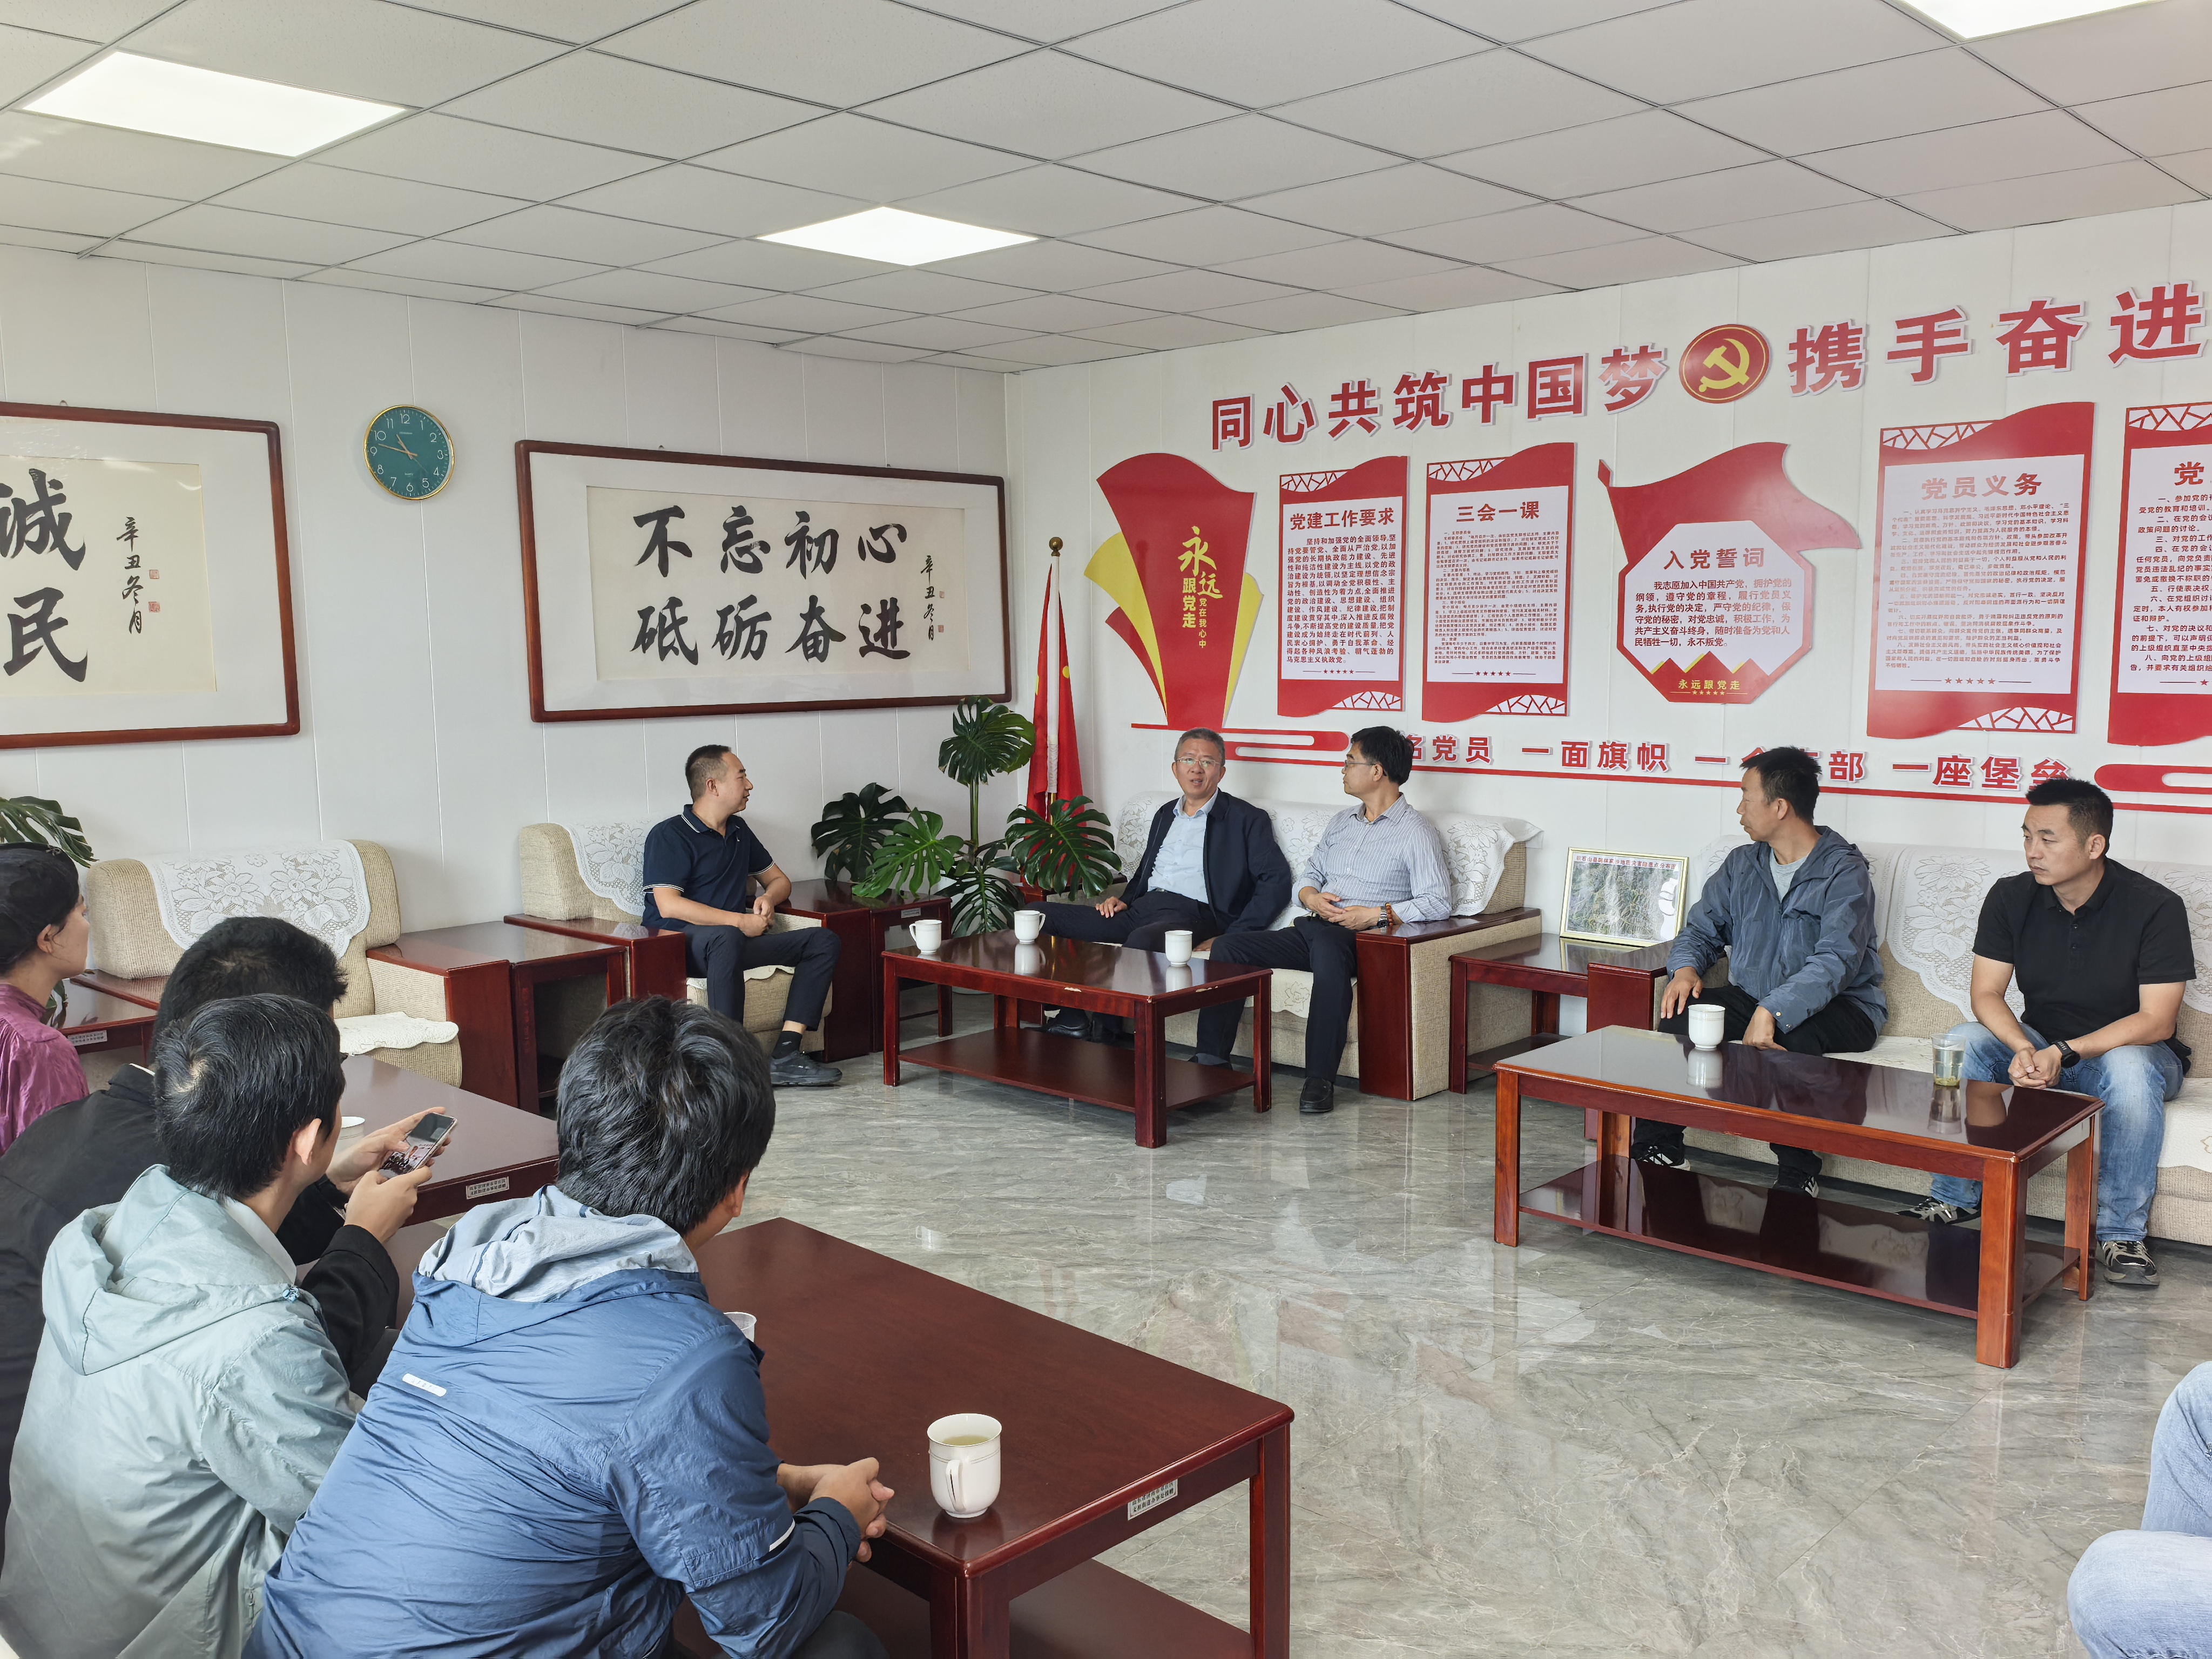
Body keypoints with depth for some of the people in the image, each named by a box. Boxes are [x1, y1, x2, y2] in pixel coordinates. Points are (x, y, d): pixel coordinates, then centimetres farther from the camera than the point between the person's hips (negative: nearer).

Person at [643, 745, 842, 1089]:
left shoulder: (739, 831, 21)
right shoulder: (669, 835, -4)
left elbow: (779, 879, 31)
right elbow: (669, 906, -17)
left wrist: (768, 898, 5)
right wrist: (740, 921, -17)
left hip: (736, 939, 8)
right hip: (680, 943, -8)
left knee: (823, 940, -9)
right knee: (727, 938, -42)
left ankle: (783, 1056, -22)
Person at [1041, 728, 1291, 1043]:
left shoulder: (1246, 820, 5)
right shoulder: (1165, 815, 24)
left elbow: (1276, 882, -4)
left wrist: (1233, 938, -14)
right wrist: (1125, 899, 12)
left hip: (1193, 914, -7)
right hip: (1141, 909, 7)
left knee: (1142, 940, -42)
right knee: (1040, 916, -8)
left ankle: (1103, 1030, -23)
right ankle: (1072, 1017, -13)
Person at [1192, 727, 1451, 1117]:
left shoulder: (1417, 833, 0)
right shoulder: (1342, 822, 23)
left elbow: (1438, 903, -10)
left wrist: (1377, 914, -19)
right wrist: (1311, 896, 1)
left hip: (1362, 939, -7)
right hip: (1312, 930, 7)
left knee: (1327, 947, -42)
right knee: (1229, 946, -12)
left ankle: (1320, 1080, -38)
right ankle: (1211, 1059, -11)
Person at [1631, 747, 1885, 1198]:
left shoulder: (1844, 872, -13)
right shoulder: (1742, 865, 9)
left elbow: (1837, 961, -26)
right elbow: (1701, 928, 11)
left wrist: (1772, 1011, -38)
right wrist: (1686, 969, -14)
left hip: (1840, 1006, -5)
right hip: (1754, 996, 6)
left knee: (1790, 1033, -38)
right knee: (1679, 1012, -21)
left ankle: (1798, 1174, -22)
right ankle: (1656, 1149, -14)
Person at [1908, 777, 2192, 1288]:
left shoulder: (2156, 907, -18)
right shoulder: (2011, 898, -8)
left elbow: (2156, 1021, -22)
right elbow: (1986, 993, -10)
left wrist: (2063, 1053, -34)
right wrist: (2023, 1050, -31)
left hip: (2128, 1050, -3)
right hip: (2042, 1046, 3)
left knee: (2129, 1068, -38)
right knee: (1965, 1042, -25)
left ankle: (2122, 1233, -22)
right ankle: (1954, 1199, -12)